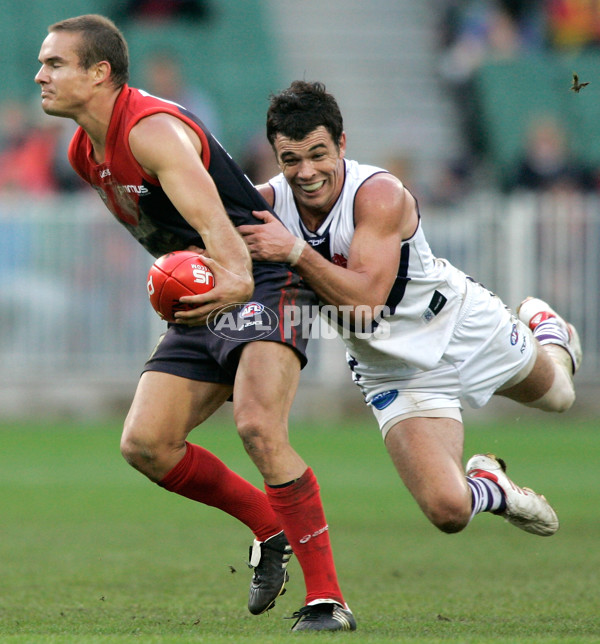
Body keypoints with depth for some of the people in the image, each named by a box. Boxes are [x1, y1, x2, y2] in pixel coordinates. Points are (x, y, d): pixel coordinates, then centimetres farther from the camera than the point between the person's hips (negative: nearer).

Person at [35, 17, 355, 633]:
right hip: (203, 302, 9)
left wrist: (236, 278, -56)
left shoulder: (153, 130, -22)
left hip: (264, 282, -9)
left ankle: (326, 596, -24)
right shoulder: (84, 152, 8)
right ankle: (270, 528, 17)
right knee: (144, 444, -5)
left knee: (257, 425, -29)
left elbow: (209, 214, -38)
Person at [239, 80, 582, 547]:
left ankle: (544, 329, 62)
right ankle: (489, 487, 23)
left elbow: (366, 303, -41)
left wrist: (296, 252, -49)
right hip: (393, 371, 2)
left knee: (557, 393, 26)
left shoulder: (379, 194, -32)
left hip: (460, 323, -1)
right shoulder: (268, 203, -21)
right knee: (448, 512, -15)